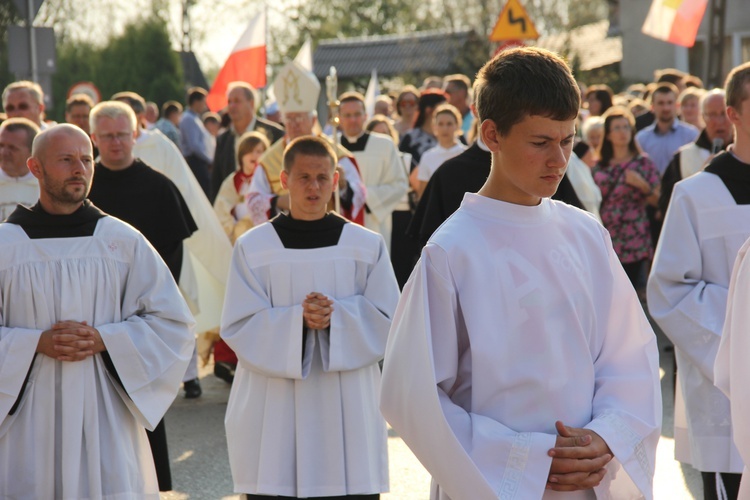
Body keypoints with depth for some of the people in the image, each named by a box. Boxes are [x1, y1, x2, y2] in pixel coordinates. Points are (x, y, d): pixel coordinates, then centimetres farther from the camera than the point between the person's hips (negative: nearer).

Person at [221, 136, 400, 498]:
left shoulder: (367, 246, 3)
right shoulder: (252, 247, 1)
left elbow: (387, 320, 2)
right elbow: (238, 328, -2)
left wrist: (337, 316, -15)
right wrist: (296, 320, -18)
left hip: (347, 408, 1)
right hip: (274, 411, 0)